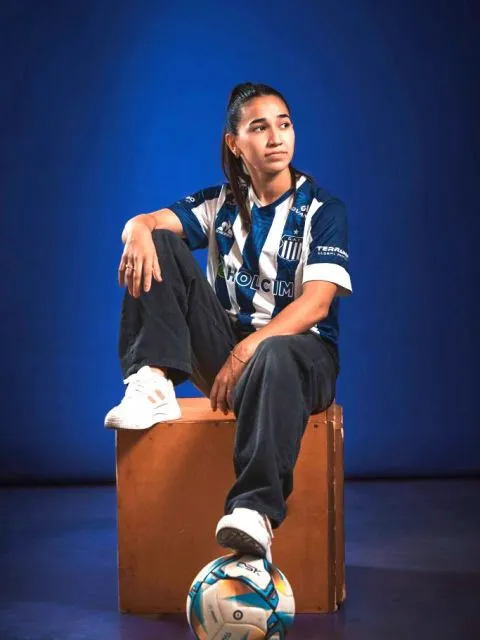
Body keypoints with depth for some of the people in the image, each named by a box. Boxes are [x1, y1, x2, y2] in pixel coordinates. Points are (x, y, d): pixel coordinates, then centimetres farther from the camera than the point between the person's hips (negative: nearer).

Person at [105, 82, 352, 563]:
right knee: (159, 245, -10)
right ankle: (153, 386, -26)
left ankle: (254, 513, -58)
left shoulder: (323, 210, -1)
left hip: (300, 348, -4)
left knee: (275, 357, -43)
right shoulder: (220, 204, 10)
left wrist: (247, 349, -28)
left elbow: (316, 304, -14)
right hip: (227, 347, 4)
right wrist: (139, 233, -34)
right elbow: (146, 221, -6)